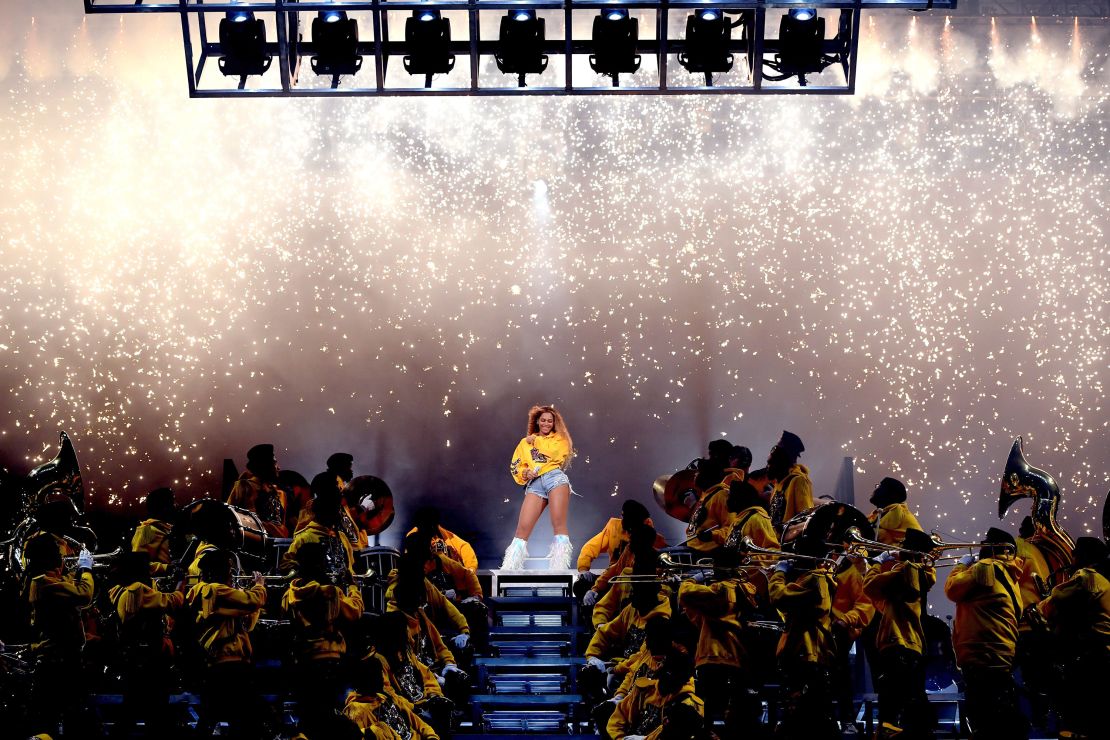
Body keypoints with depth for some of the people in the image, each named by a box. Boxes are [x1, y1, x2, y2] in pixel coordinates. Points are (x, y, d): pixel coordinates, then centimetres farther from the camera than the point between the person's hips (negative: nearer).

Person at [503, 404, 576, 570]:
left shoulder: (559, 438, 19)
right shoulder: (526, 441, 26)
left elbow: (554, 453, -3)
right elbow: (515, 466, 19)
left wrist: (536, 441, 9)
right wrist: (524, 473, -2)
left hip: (555, 477, -2)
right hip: (534, 484, 2)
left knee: (559, 523, -18)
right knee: (522, 528, -10)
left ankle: (560, 569, -22)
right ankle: (509, 569, -10)